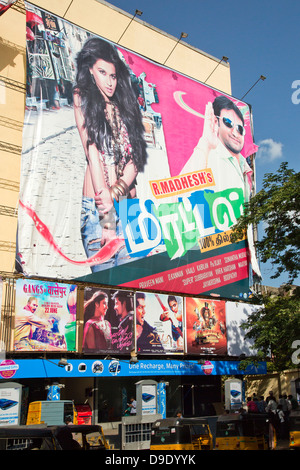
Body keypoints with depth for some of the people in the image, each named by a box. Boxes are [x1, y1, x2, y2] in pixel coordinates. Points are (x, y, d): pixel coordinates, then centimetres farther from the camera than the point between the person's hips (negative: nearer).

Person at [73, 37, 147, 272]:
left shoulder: (123, 106, 19)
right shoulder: (83, 99, 7)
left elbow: (135, 158, 7)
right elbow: (92, 152, -5)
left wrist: (115, 193, -13)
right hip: (96, 204, -4)